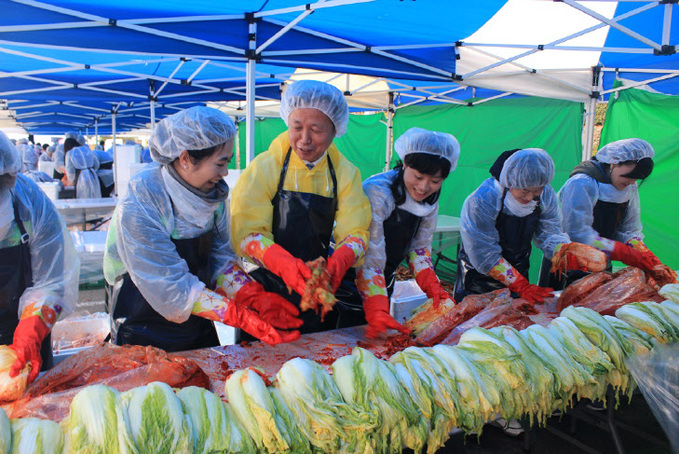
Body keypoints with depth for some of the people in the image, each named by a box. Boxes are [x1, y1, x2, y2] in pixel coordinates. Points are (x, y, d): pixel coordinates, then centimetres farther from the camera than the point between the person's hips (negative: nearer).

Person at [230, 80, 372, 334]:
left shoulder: (346, 174, 0)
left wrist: (340, 261, -28)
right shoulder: (264, 168, -9)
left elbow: (355, 231, -6)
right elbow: (246, 232, -16)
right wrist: (284, 263, -34)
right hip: (266, 289, -3)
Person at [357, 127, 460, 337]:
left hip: (385, 281, 6)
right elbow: (369, 260, -32)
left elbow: (419, 245, 4)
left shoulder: (431, 198, -7)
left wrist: (432, 285, -10)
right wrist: (377, 310, -40)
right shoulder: (376, 193, -28)